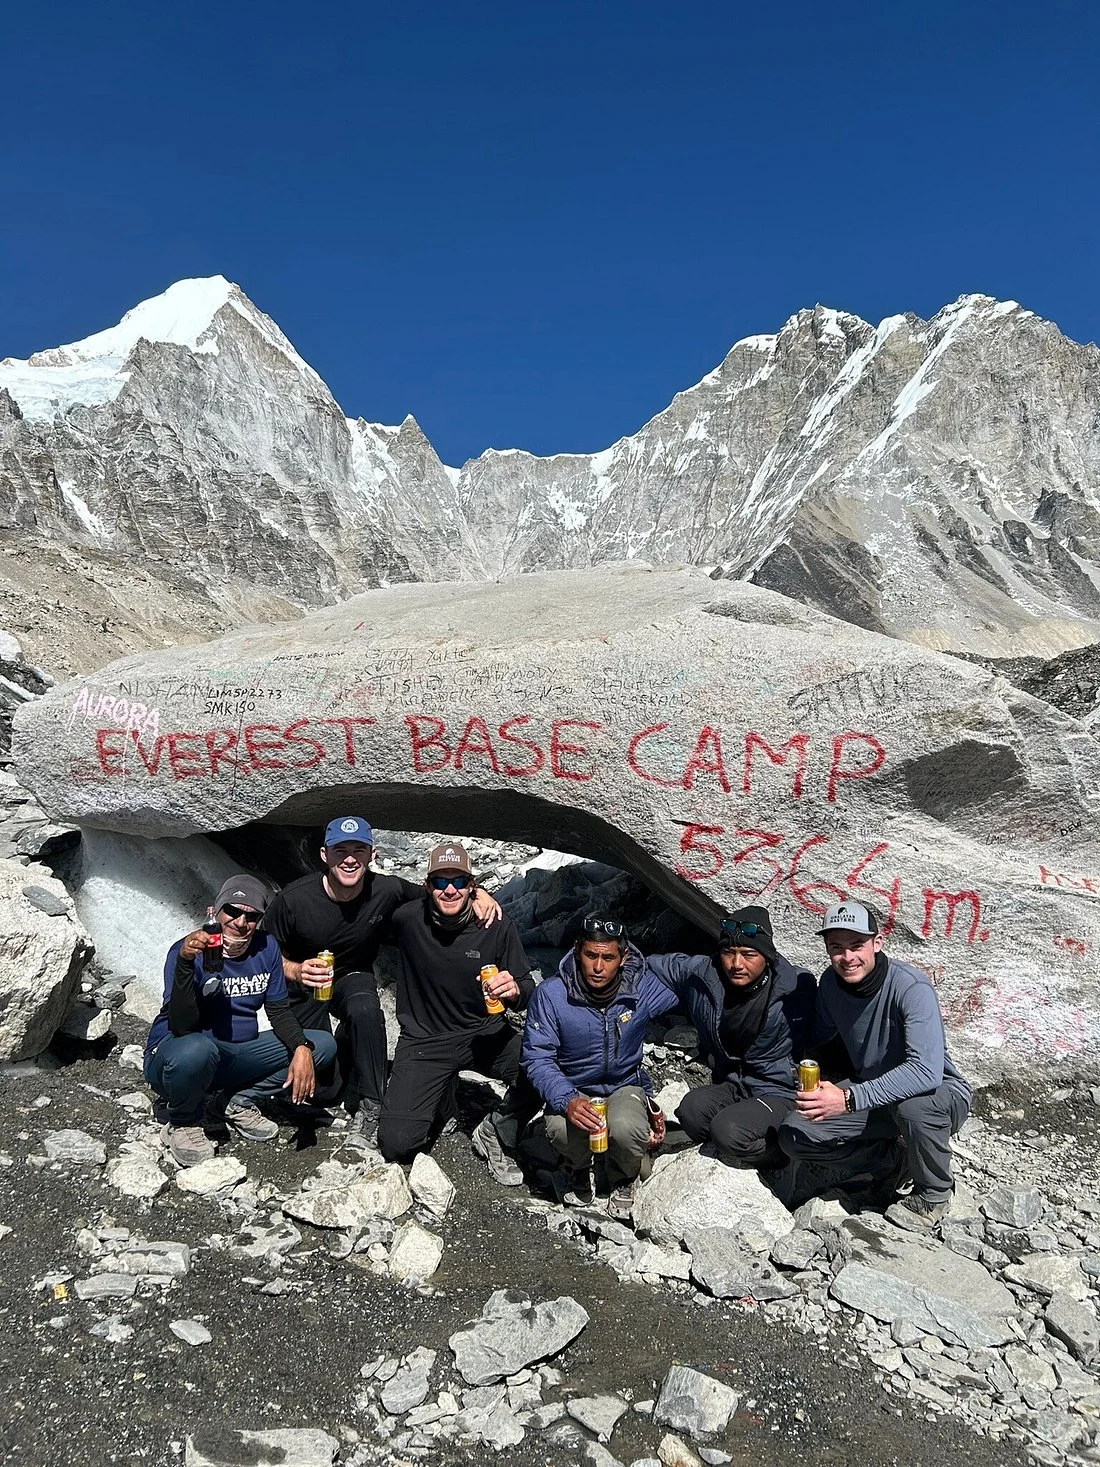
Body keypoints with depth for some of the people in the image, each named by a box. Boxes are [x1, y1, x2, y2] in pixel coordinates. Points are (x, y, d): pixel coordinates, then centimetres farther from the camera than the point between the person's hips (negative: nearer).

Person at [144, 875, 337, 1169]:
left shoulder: (266, 947, -2)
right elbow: (181, 1027, -28)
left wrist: (302, 1048, -17)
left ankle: (241, 1105, 4)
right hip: (172, 1057, -5)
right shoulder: (187, 952, -19)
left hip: (236, 1061, 6)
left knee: (323, 1045, -4)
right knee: (197, 1049, -41)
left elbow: (278, 1010, 2)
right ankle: (183, 1124, -8)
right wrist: (185, 963, -42)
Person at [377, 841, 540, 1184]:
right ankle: (441, 1093, 22)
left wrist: (515, 991, -27)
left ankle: (495, 1133, 3)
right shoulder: (407, 919, -14)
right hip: (424, 1041, 0)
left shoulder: (497, 927, -13)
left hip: (485, 1033, 0)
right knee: (396, 1144, -12)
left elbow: (529, 989, -6)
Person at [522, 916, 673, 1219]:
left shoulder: (643, 986, -16)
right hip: (573, 1089, 0)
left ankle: (625, 1181, 7)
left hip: (625, 1085, 0)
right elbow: (537, 1058, -17)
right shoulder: (551, 994, -18)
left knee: (625, 1128, -34)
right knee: (562, 1131, -33)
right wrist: (567, 1101, -32)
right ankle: (578, 1170, 8)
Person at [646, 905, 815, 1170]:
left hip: (781, 1092, -4)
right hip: (730, 1086, 4)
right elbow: (651, 966, 12)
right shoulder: (701, 975, -6)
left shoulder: (797, 987, -16)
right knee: (691, 1110, -25)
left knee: (727, 1131, -28)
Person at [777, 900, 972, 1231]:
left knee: (914, 1107, -41)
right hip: (871, 1094, 5)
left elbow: (926, 1071, -41)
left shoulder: (912, 987, -29)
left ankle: (934, 1193, -8)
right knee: (793, 1135, -14)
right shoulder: (831, 982, -9)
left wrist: (850, 1098, -46)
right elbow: (820, 1039, 12)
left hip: (939, 1093, -5)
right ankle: (895, 1153, 4)